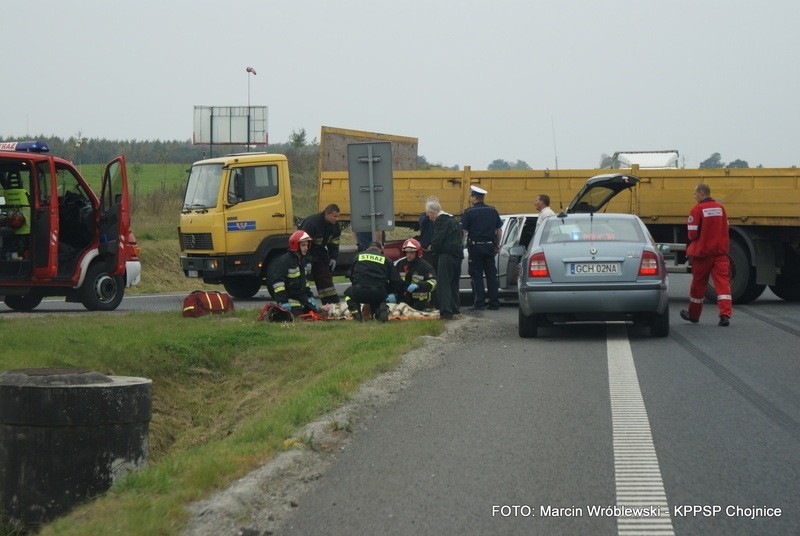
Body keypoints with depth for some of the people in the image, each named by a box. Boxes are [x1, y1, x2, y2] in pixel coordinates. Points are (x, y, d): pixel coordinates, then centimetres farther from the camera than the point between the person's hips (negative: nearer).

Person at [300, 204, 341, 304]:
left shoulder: (334, 224, -5)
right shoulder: (312, 222, -29)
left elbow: (334, 242, 9)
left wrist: (333, 257, 1)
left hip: (319, 252, 7)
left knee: (326, 277, 7)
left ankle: (334, 303, 12)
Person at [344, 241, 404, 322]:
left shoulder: (358, 256, 18)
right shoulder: (387, 260, 14)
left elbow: (351, 276, 27)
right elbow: (396, 281, 9)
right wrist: (393, 294, 24)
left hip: (359, 293, 0)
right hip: (379, 294, 0)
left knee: (348, 292, 33)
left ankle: (356, 312, 7)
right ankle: (382, 309, -2)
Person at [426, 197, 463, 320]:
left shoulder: (441, 220, -10)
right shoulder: (452, 219, 20)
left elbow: (438, 240, -18)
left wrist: (432, 247, 3)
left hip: (447, 255, -9)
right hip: (458, 255, 9)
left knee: (443, 284, -8)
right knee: (453, 283, 18)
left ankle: (446, 312, -15)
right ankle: (454, 309, 22)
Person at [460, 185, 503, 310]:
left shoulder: (469, 212, -8)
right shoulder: (493, 211, 7)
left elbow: (463, 231, -10)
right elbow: (499, 230, 11)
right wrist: (497, 245, 20)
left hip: (475, 246, -4)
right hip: (489, 246, 4)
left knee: (477, 275, 1)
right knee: (491, 275, 9)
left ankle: (480, 303, -2)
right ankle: (494, 303, 8)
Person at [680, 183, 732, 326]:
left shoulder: (697, 209, -12)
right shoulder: (720, 208, 6)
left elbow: (692, 233, -12)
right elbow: (725, 229, 14)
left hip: (702, 252, -3)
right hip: (720, 251, 3)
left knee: (698, 284, 11)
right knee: (722, 282, -3)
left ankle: (693, 315, 26)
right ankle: (725, 315, -17)